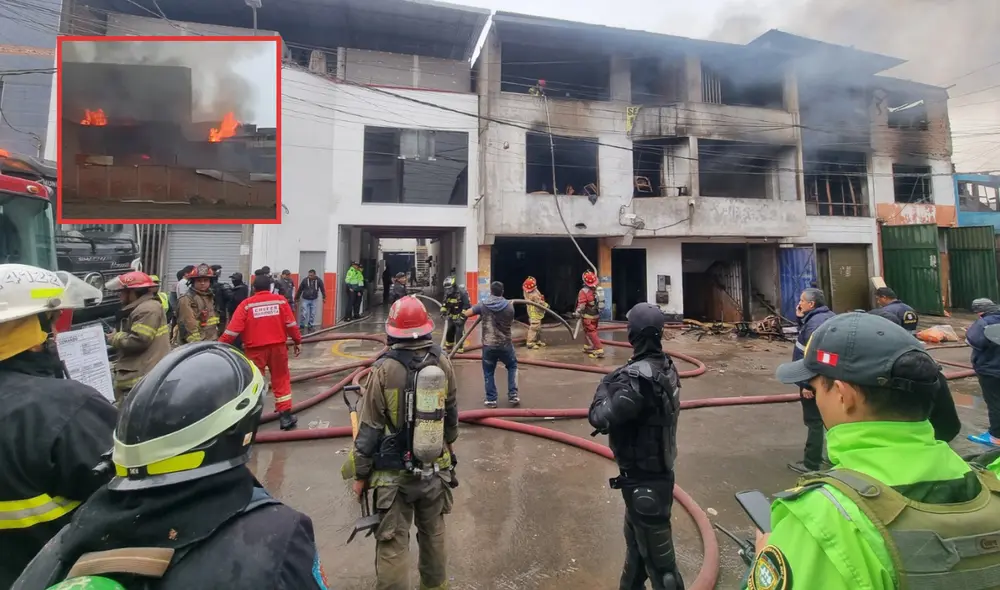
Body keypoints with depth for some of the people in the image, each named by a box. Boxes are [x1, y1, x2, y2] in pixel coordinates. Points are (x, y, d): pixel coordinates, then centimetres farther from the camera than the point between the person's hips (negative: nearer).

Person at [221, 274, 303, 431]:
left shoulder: (246, 304, -3)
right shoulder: (280, 300, 1)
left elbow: (233, 328, -7)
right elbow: (291, 323, 0)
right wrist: (298, 341, 8)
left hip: (255, 349, -1)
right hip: (278, 346, 2)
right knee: (281, 380, 12)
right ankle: (285, 415, 13)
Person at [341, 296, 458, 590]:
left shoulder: (384, 369, -18)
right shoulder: (442, 363, -7)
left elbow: (368, 430, -12)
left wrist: (360, 474, 1)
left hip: (395, 473, -4)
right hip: (436, 468, 5)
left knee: (393, 544, 10)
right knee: (433, 532, 24)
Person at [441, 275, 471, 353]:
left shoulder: (462, 293, -21)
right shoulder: (447, 294, 0)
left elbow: (466, 306, -21)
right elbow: (444, 304, 12)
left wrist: (461, 317, -22)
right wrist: (443, 312, -3)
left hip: (460, 315, -7)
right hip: (451, 315, 7)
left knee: (459, 331, -12)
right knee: (449, 330, 13)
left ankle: (460, 348, -2)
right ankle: (448, 347, 31)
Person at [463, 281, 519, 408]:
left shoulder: (483, 305, -6)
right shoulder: (509, 306, -4)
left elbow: (465, 314, -4)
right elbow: (511, 323, 9)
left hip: (488, 345, -1)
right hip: (505, 344, 1)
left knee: (489, 372, 14)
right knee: (512, 366, 23)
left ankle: (491, 399, 17)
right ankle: (513, 395, 19)